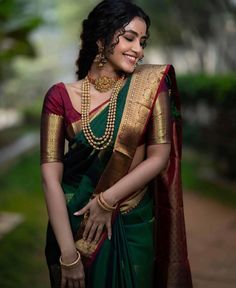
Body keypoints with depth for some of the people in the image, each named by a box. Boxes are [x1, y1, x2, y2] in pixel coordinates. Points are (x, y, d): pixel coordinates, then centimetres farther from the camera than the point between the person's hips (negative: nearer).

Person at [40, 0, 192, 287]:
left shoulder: (151, 83, -5)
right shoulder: (61, 96, -9)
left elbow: (160, 156, -7)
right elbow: (50, 175, -13)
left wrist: (108, 200, -15)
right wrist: (68, 253, -17)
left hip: (134, 224, 1)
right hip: (73, 221, -1)